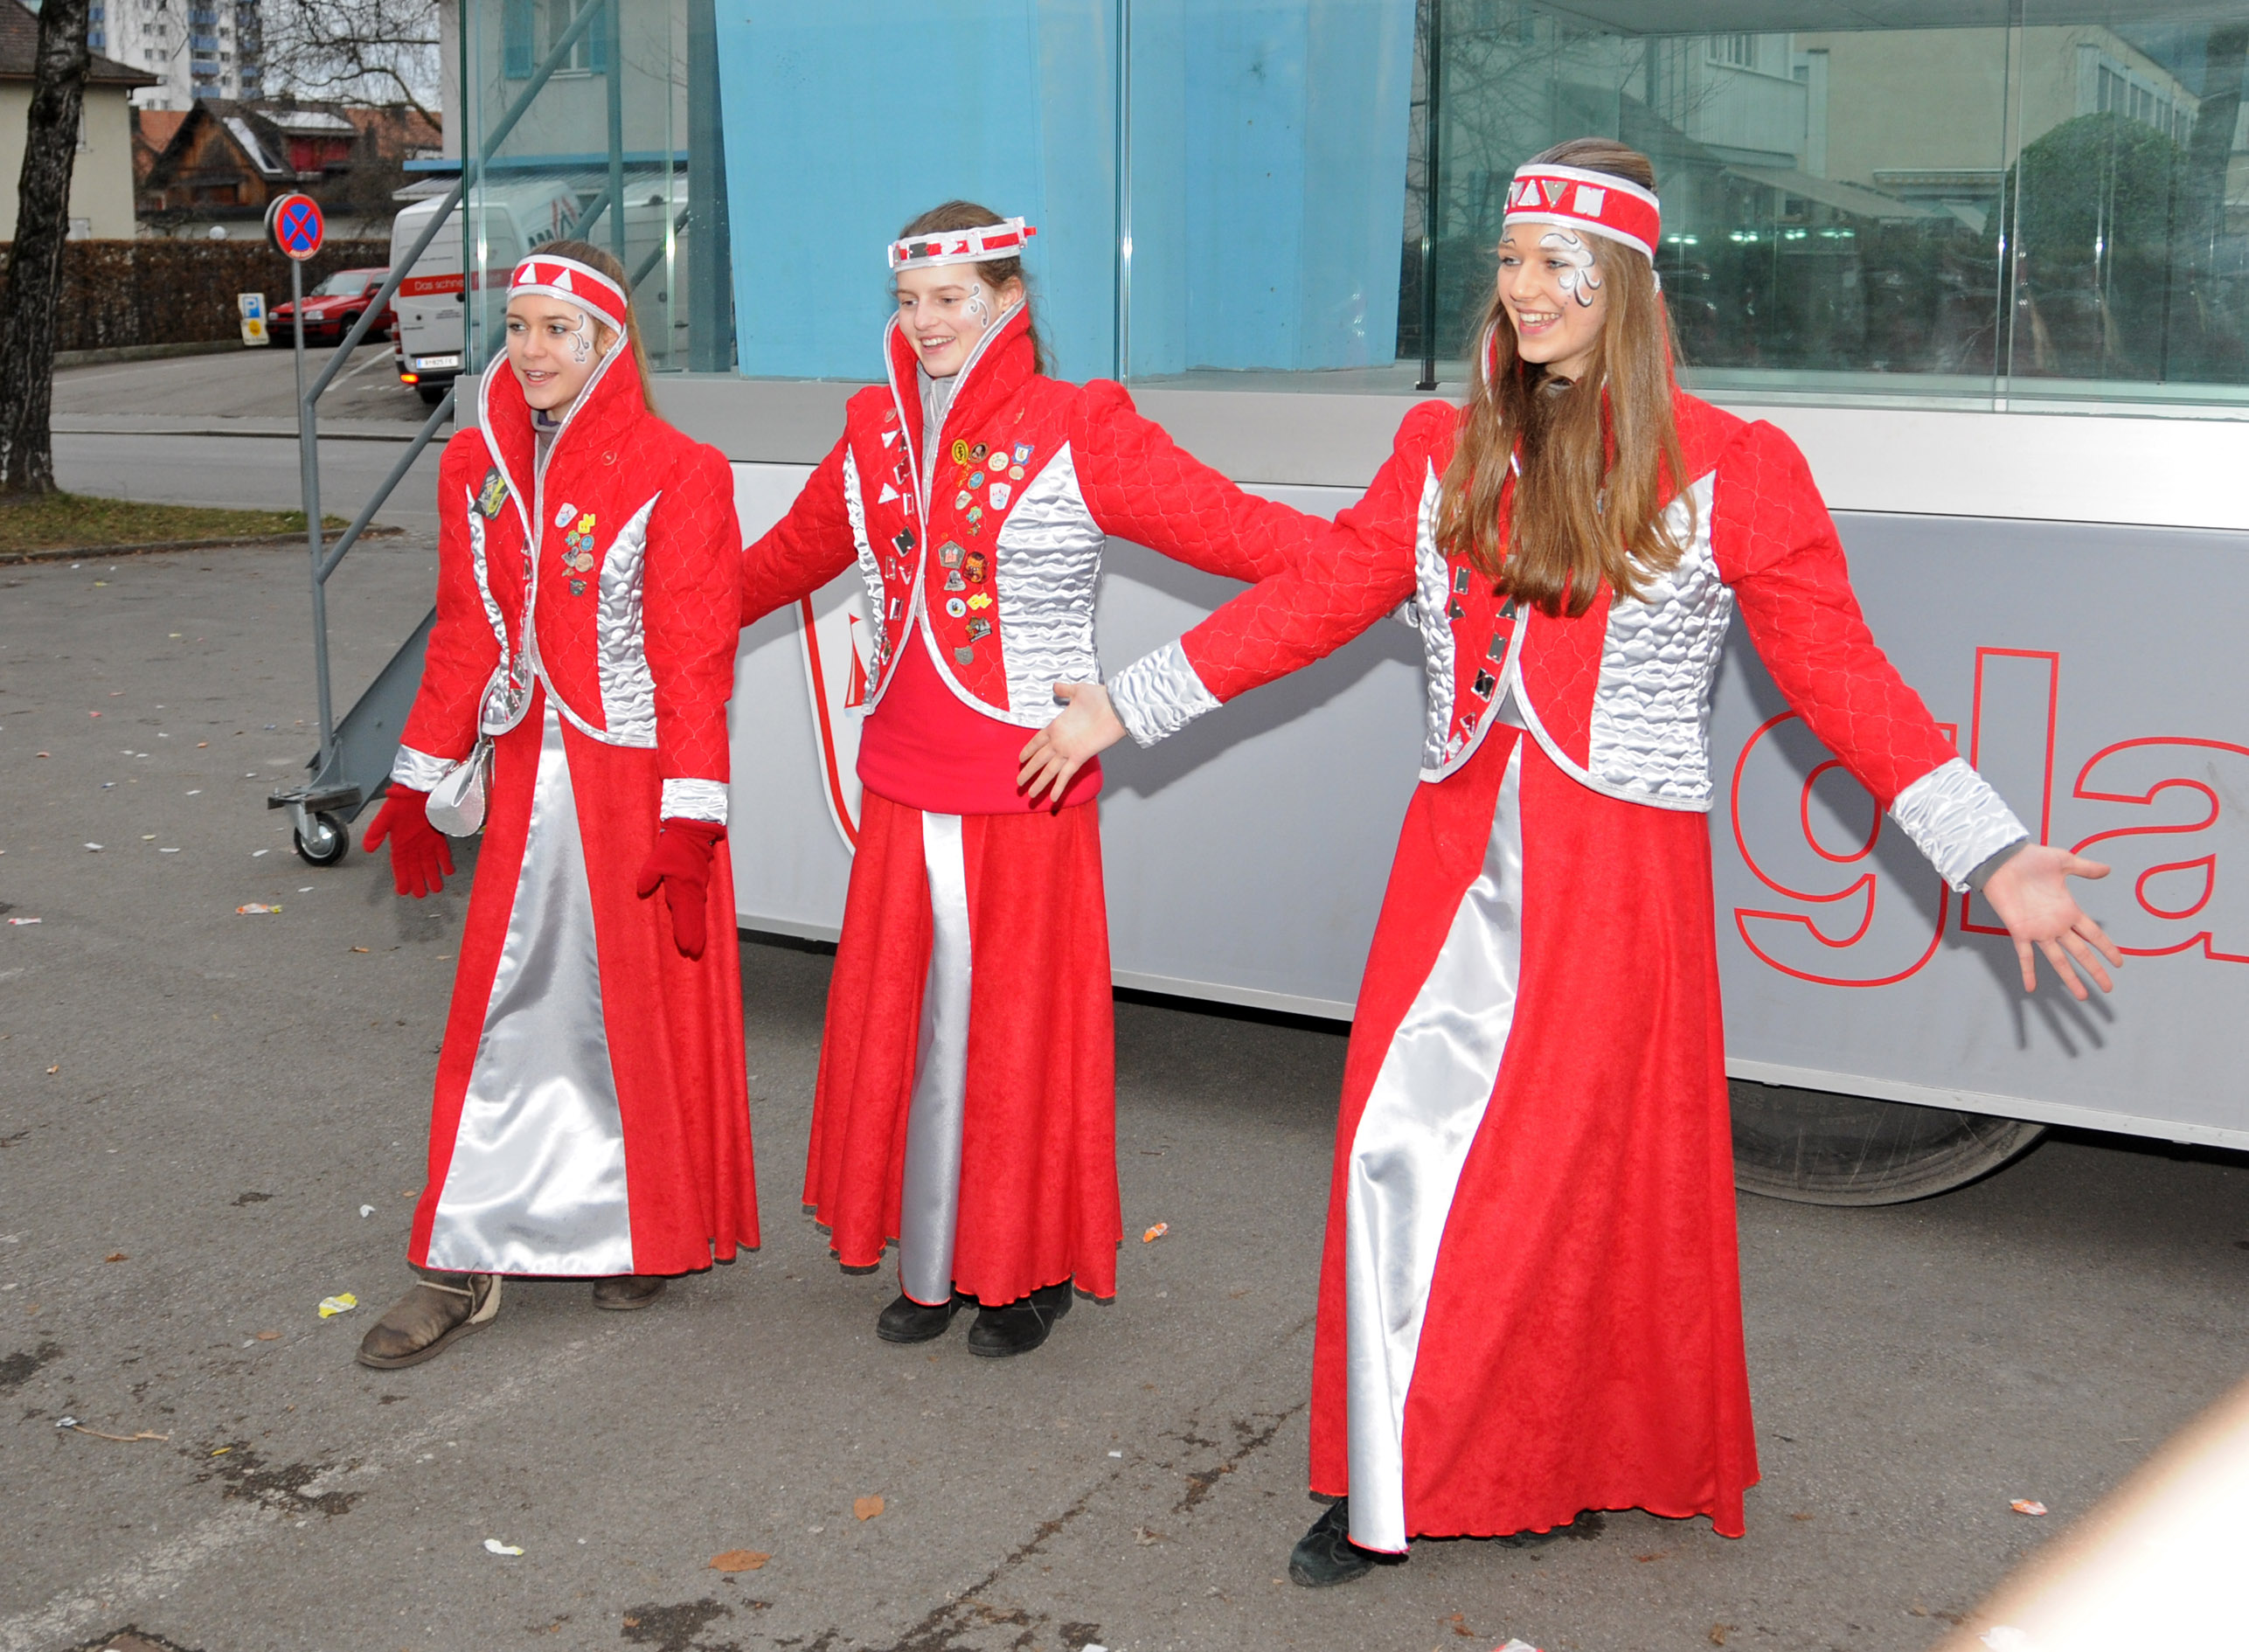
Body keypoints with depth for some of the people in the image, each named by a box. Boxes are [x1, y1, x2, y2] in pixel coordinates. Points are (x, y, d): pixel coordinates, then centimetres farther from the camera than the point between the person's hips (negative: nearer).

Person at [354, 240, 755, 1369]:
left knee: (643, 1003, 7)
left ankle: (653, 1231, 27)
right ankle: (466, 1262, 14)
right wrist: (423, 782, 15)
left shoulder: (673, 472, -8)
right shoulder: (476, 467, 8)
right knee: (504, 1008, 6)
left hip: (635, 782, -4)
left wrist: (689, 814, -15)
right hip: (525, 780, 5)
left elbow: (694, 653, -10)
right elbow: (464, 637, 14)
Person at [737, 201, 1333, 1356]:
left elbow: (1234, 528, -15)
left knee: (1017, 1024, 4)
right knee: (903, 1020, 11)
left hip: (1025, 792, -5)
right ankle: (929, 1266, 28)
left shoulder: (1076, 430, -8)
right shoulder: (875, 433, 10)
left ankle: (1029, 1268, 24)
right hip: (902, 790, 5)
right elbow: (790, 556, 27)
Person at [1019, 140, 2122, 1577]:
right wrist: (1124, 707, 13)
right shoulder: (1447, 452, 8)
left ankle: (1568, 1463, 29)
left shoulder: (1731, 469, -3)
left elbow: (1842, 677, -2)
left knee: (1580, 1172, 4)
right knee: (1400, 1150, 2)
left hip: (1618, 879, -3)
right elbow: (1314, 601, 13)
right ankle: (1387, 1486, 16)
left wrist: (1994, 854, -9)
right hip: (1457, 865, 4)